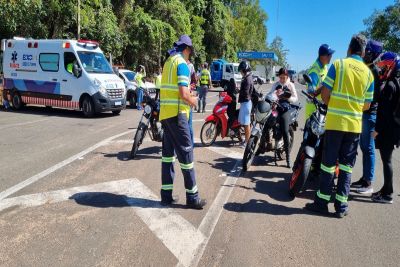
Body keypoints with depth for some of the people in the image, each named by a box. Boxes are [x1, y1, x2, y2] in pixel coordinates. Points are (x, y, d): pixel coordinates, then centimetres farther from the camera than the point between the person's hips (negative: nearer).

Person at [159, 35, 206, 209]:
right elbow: (184, 94, -19)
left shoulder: (168, 62, 17)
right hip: (177, 114, -9)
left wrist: (189, 96, 20)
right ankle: (192, 197, 3)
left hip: (165, 113, 9)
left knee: (168, 152, 10)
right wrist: (193, 101, 0)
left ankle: (166, 195, 15)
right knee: (186, 152, -3)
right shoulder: (182, 64, -9)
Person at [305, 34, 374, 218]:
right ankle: (341, 206, 15)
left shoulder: (338, 64, -2)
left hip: (335, 122, -3)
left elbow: (325, 94, -5)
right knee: (346, 165, 10)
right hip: (355, 125, 3)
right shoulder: (368, 73, 7)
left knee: (328, 163, 5)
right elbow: (367, 105, 9)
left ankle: (322, 202, 13)